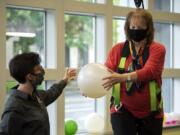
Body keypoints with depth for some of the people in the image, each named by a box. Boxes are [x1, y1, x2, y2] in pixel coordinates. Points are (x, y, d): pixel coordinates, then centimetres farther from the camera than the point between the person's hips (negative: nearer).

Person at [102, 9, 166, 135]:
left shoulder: (157, 49, -4)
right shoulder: (118, 49, 3)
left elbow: (150, 71, -20)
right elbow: (105, 72, 0)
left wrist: (122, 77, -35)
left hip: (150, 112, 0)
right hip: (122, 110, 0)